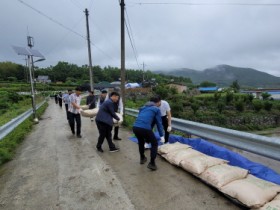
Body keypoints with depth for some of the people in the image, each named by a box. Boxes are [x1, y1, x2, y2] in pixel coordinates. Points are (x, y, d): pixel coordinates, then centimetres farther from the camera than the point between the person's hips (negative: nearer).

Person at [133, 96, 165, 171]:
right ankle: (152, 163, 14)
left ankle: (142, 158, 47)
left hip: (135, 127, 6)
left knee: (141, 142, 34)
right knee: (154, 143, 18)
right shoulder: (156, 109, 13)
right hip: (145, 128, -5)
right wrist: (162, 135, 17)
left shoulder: (143, 107, 28)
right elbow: (159, 123, 10)